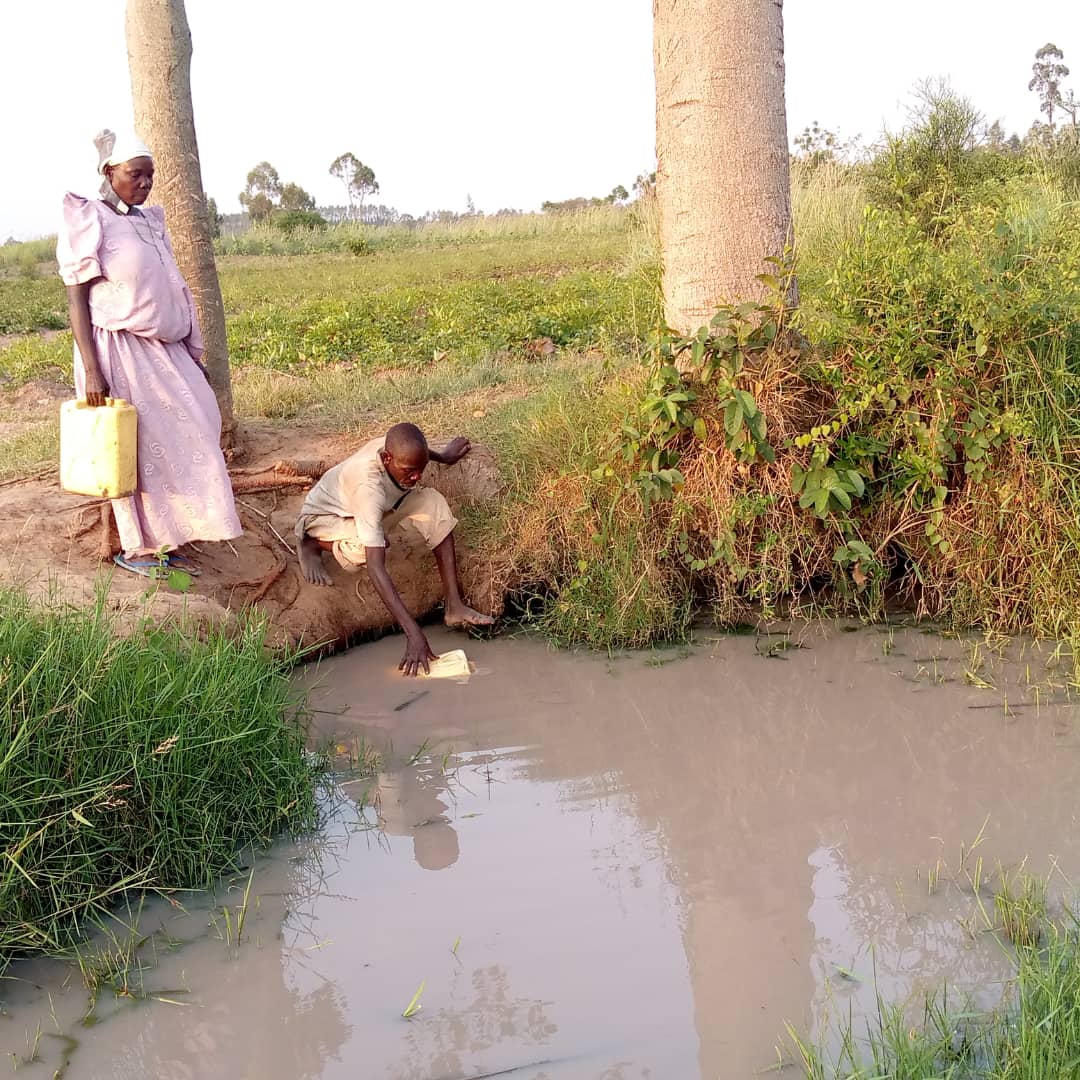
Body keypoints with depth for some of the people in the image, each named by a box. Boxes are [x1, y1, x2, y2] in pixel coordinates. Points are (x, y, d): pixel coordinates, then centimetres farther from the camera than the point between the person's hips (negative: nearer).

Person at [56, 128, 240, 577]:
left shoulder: (150, 221, 13)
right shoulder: (88, 222, -9)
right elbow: (77, 299, -12)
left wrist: (193, 356, 15)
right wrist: (91, 370, -19)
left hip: (163, 351, 7)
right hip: (120, 353, -7)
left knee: (178, 442, 6)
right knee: (134, 450, 0)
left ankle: (166, 540, 16)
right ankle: (135, 548, 13)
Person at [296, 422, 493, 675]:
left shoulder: (398, 449, -24)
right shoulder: (369, 487, -43)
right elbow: (375, 567, -47)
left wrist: (444, 457, 26)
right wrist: (413, 633, -52)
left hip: (372, 511, 7)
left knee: (432, 503, -17)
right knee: (364, 550, -39)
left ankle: (453, 605, -16)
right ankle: (311, 544, -5)